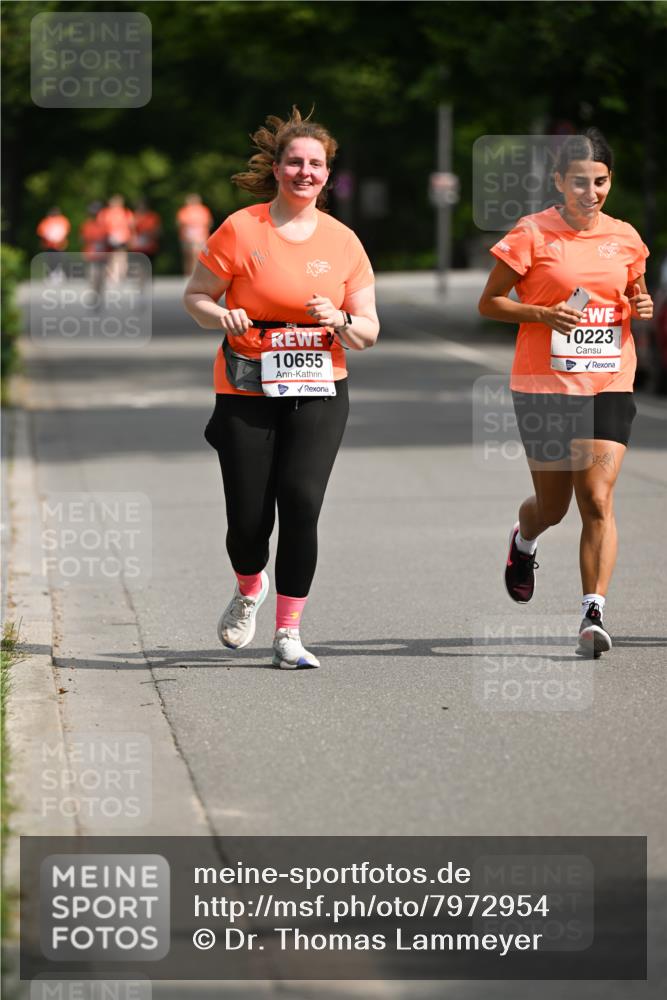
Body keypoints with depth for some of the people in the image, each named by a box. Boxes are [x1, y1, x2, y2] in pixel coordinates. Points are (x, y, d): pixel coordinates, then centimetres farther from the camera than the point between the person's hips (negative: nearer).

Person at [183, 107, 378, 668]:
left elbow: (368, 333, 8)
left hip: (319, 394, 1)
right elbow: (195, 297, 5)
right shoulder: (241, 230, -3)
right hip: (246, 394, -1)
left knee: (301, 502, -16)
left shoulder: (342, 242, 4)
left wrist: (340, 321, -14)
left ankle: (288, 633, -6)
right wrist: (224, 317, -16)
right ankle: (250, 590, 33)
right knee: (249, 520, -3)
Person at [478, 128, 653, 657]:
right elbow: (489, 302, -1)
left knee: (598, 498, -13)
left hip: (609, 385, 2)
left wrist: (643, 306, -1)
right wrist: (544, 314, -17)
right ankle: (524, 541, 47)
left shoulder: (625, 237, 7)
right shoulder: (532, 233, -5)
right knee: (553, 505, 10)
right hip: (545, 388, -2)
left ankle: (593, 614, -13)